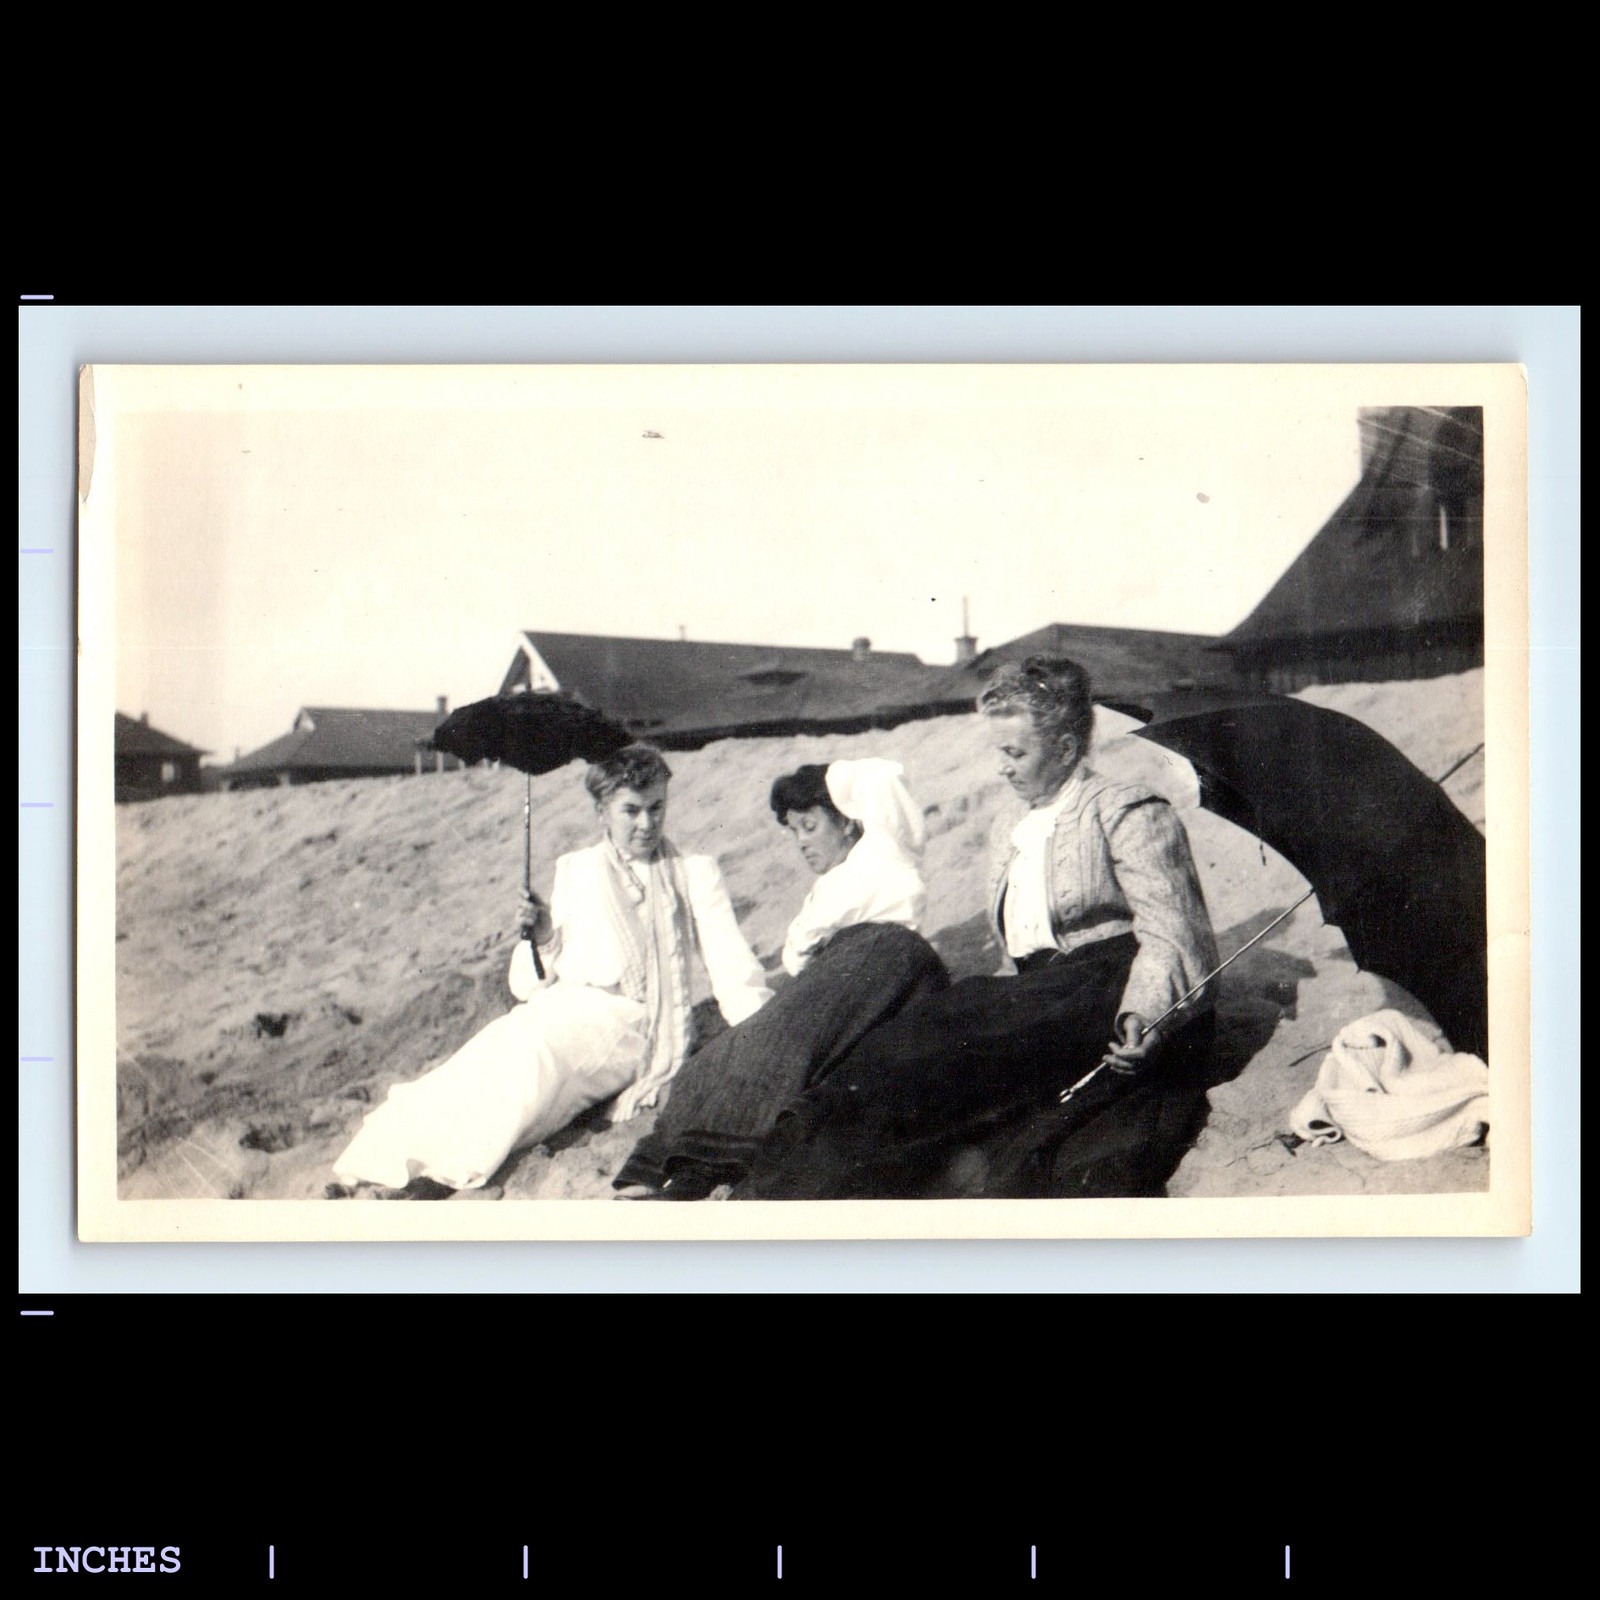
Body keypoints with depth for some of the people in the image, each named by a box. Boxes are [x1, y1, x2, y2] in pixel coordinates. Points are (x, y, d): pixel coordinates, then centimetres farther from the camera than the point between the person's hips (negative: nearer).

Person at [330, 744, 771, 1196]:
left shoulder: (695, 874, 12)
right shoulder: (574, 870, 19)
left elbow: (733, 972, 4)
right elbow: (530, 984, 18)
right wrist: (544, 940, -4)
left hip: (629, 1023, -3)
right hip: (561, 1008, 4)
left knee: (532, 1043, -33)